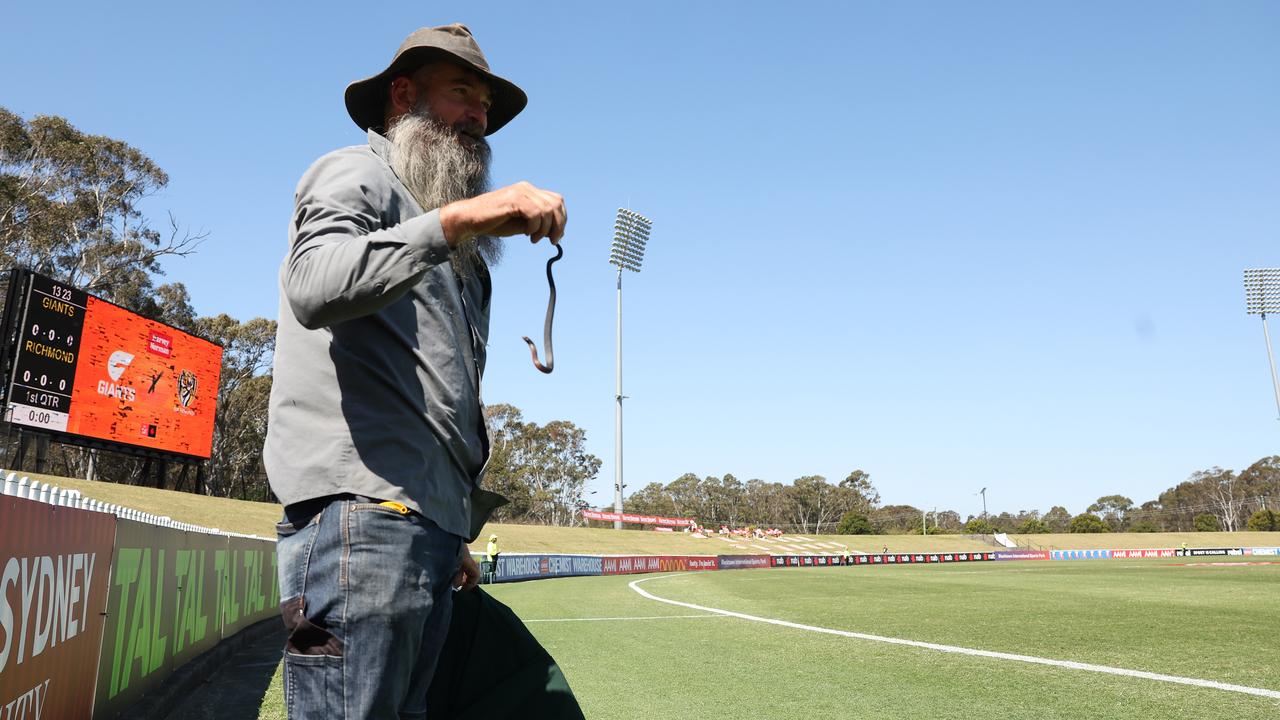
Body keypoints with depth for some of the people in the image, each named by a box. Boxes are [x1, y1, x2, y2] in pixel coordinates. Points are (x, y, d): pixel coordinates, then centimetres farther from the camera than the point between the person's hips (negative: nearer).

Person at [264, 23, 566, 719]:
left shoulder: (455, 256, 28)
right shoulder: (355, 174, 4)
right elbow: (315, 288, -19)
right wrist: (453, 219, -27)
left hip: (430, 525, 8)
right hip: (360, 511, -8)